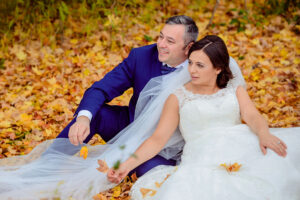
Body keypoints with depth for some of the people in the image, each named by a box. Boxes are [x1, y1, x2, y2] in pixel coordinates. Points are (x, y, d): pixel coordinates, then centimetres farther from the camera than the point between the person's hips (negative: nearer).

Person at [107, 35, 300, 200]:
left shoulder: (235, 91, 19)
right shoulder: (178, 98, 14)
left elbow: (253, 117, 1)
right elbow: (158, 139, 8)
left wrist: (264, 133, -24)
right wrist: (127, 165, -7)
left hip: (242, 147, 2)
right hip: (202, 160, -2)